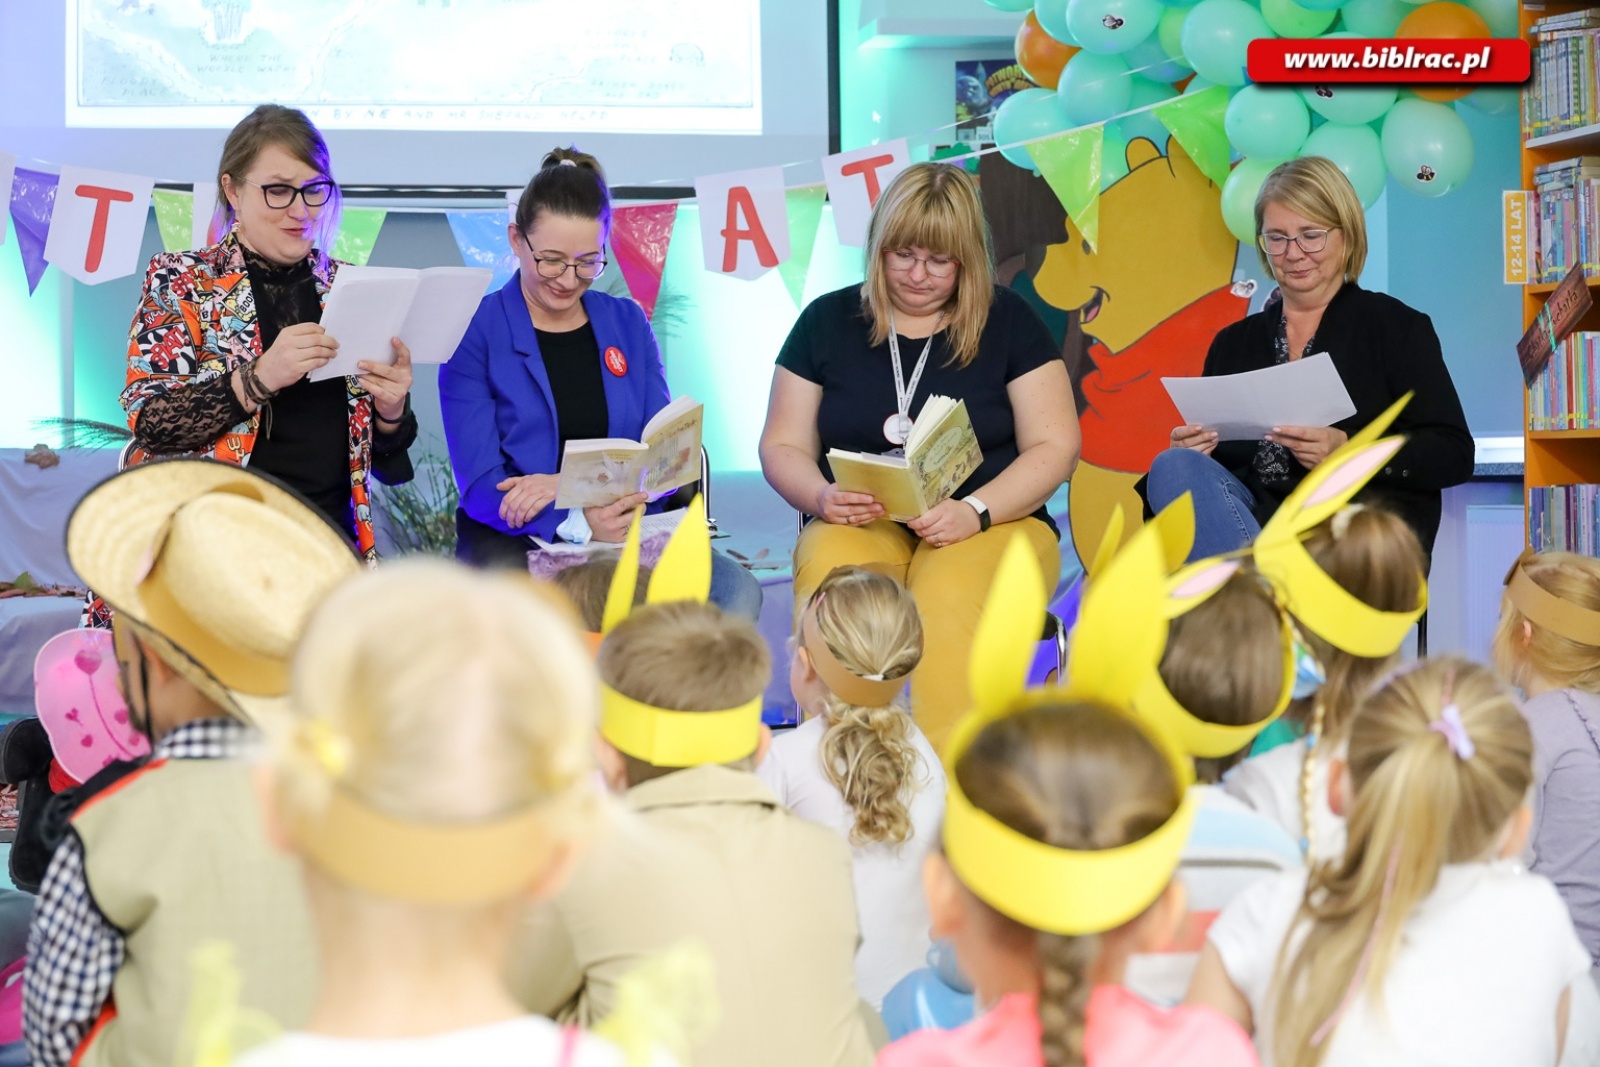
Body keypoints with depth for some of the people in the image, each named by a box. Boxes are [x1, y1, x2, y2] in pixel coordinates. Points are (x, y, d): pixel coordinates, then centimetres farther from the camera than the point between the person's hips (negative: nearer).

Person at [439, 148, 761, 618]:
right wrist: (577, 523, -26)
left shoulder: (629, 323, 14)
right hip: (516, 543, -4)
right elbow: (481, 486, -7)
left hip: (628, 535, 4)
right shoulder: (474, 332, 2)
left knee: (738, 591, -27)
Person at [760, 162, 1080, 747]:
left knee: (949, 597, -38)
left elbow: (1055, 446, 4)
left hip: (994, 524, -1)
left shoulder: (1008, 321, 9)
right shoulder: (828, 321, 13)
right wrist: (823, 497, -10)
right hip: (859, 523, 1)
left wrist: (974, 512, -13)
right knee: (830, 586, -36)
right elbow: (783, 446, 14)